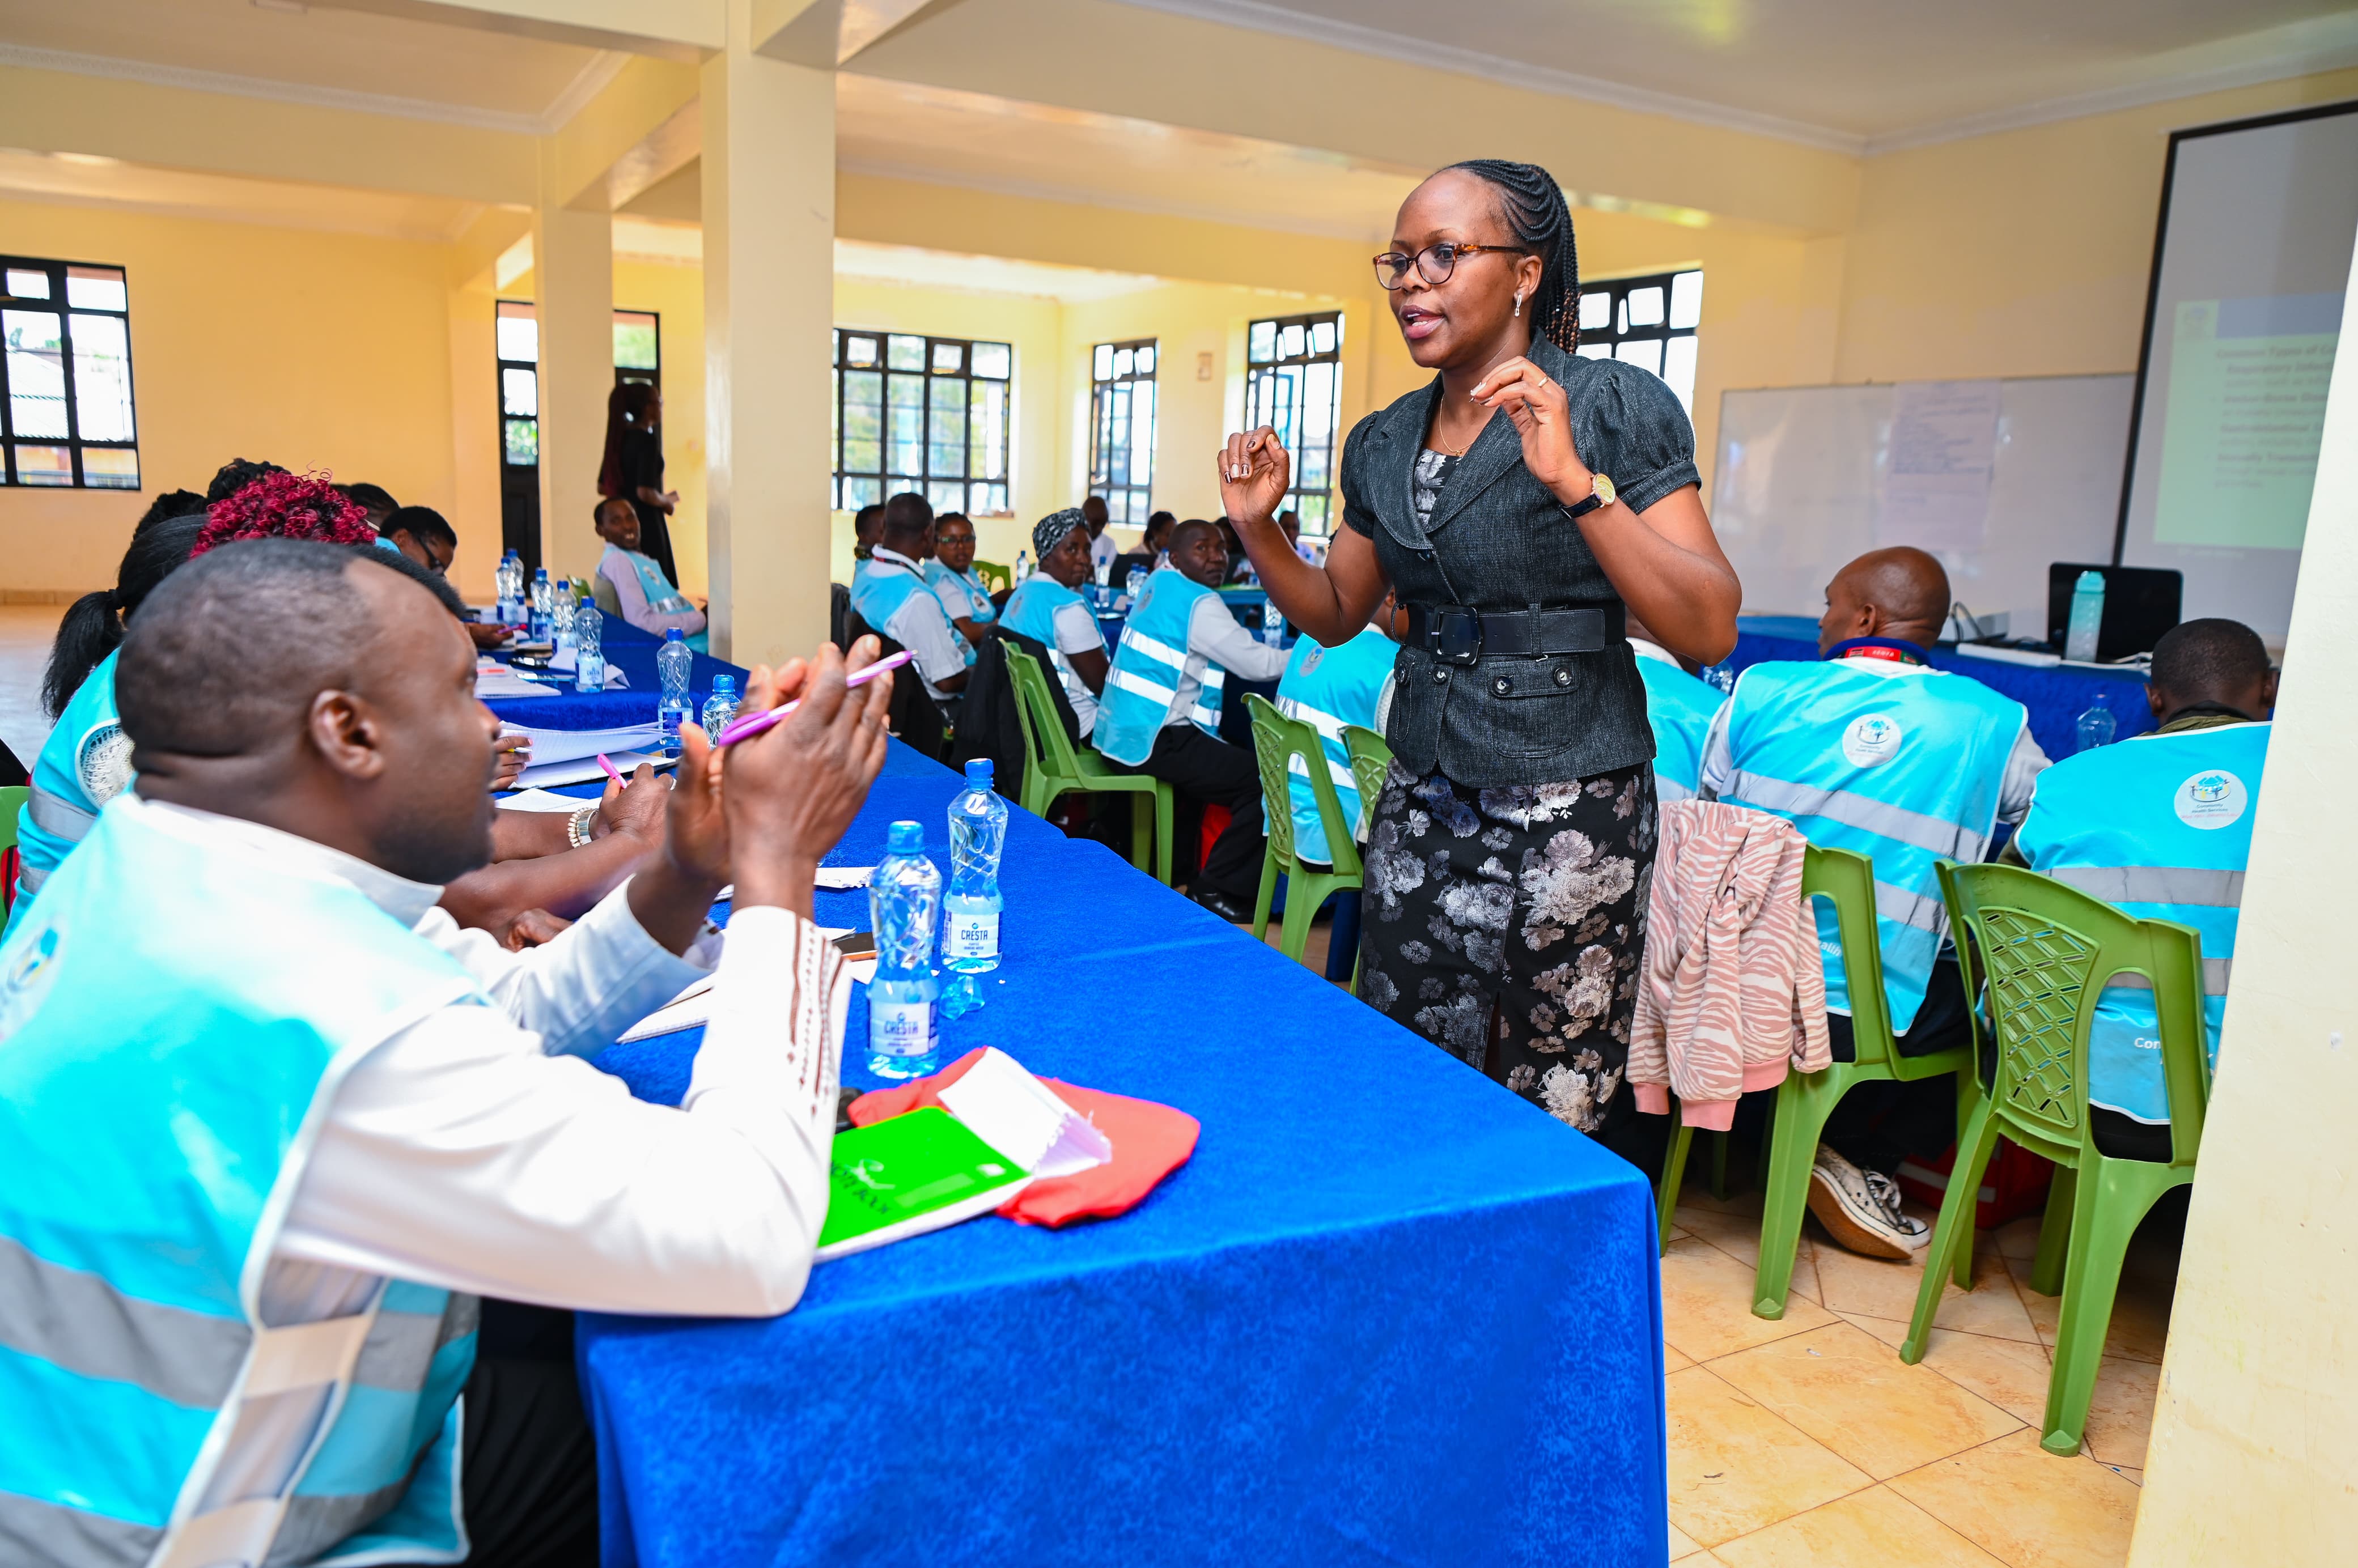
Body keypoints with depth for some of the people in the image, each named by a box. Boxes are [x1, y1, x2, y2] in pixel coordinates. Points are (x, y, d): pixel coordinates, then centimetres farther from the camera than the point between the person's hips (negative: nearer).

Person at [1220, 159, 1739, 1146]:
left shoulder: (1615, 408, -7)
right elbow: (1336, 613, 19)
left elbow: (1709, 633, -15)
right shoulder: (1383, 444, 10)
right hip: (1421, 806, 5)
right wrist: (1259, 529, 2)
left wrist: (1577, 481, -25)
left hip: (1569, 815, -5)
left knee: (1556, 1127, 4)